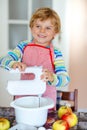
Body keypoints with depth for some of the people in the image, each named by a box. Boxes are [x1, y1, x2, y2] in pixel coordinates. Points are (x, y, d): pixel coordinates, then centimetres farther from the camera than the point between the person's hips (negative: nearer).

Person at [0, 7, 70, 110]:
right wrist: (14, 64, -31)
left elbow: (65, 80, -17)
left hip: (46, 98, -1)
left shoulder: (56, 54, -10)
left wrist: (52, 78, -39)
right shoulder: (24, 46, -2)